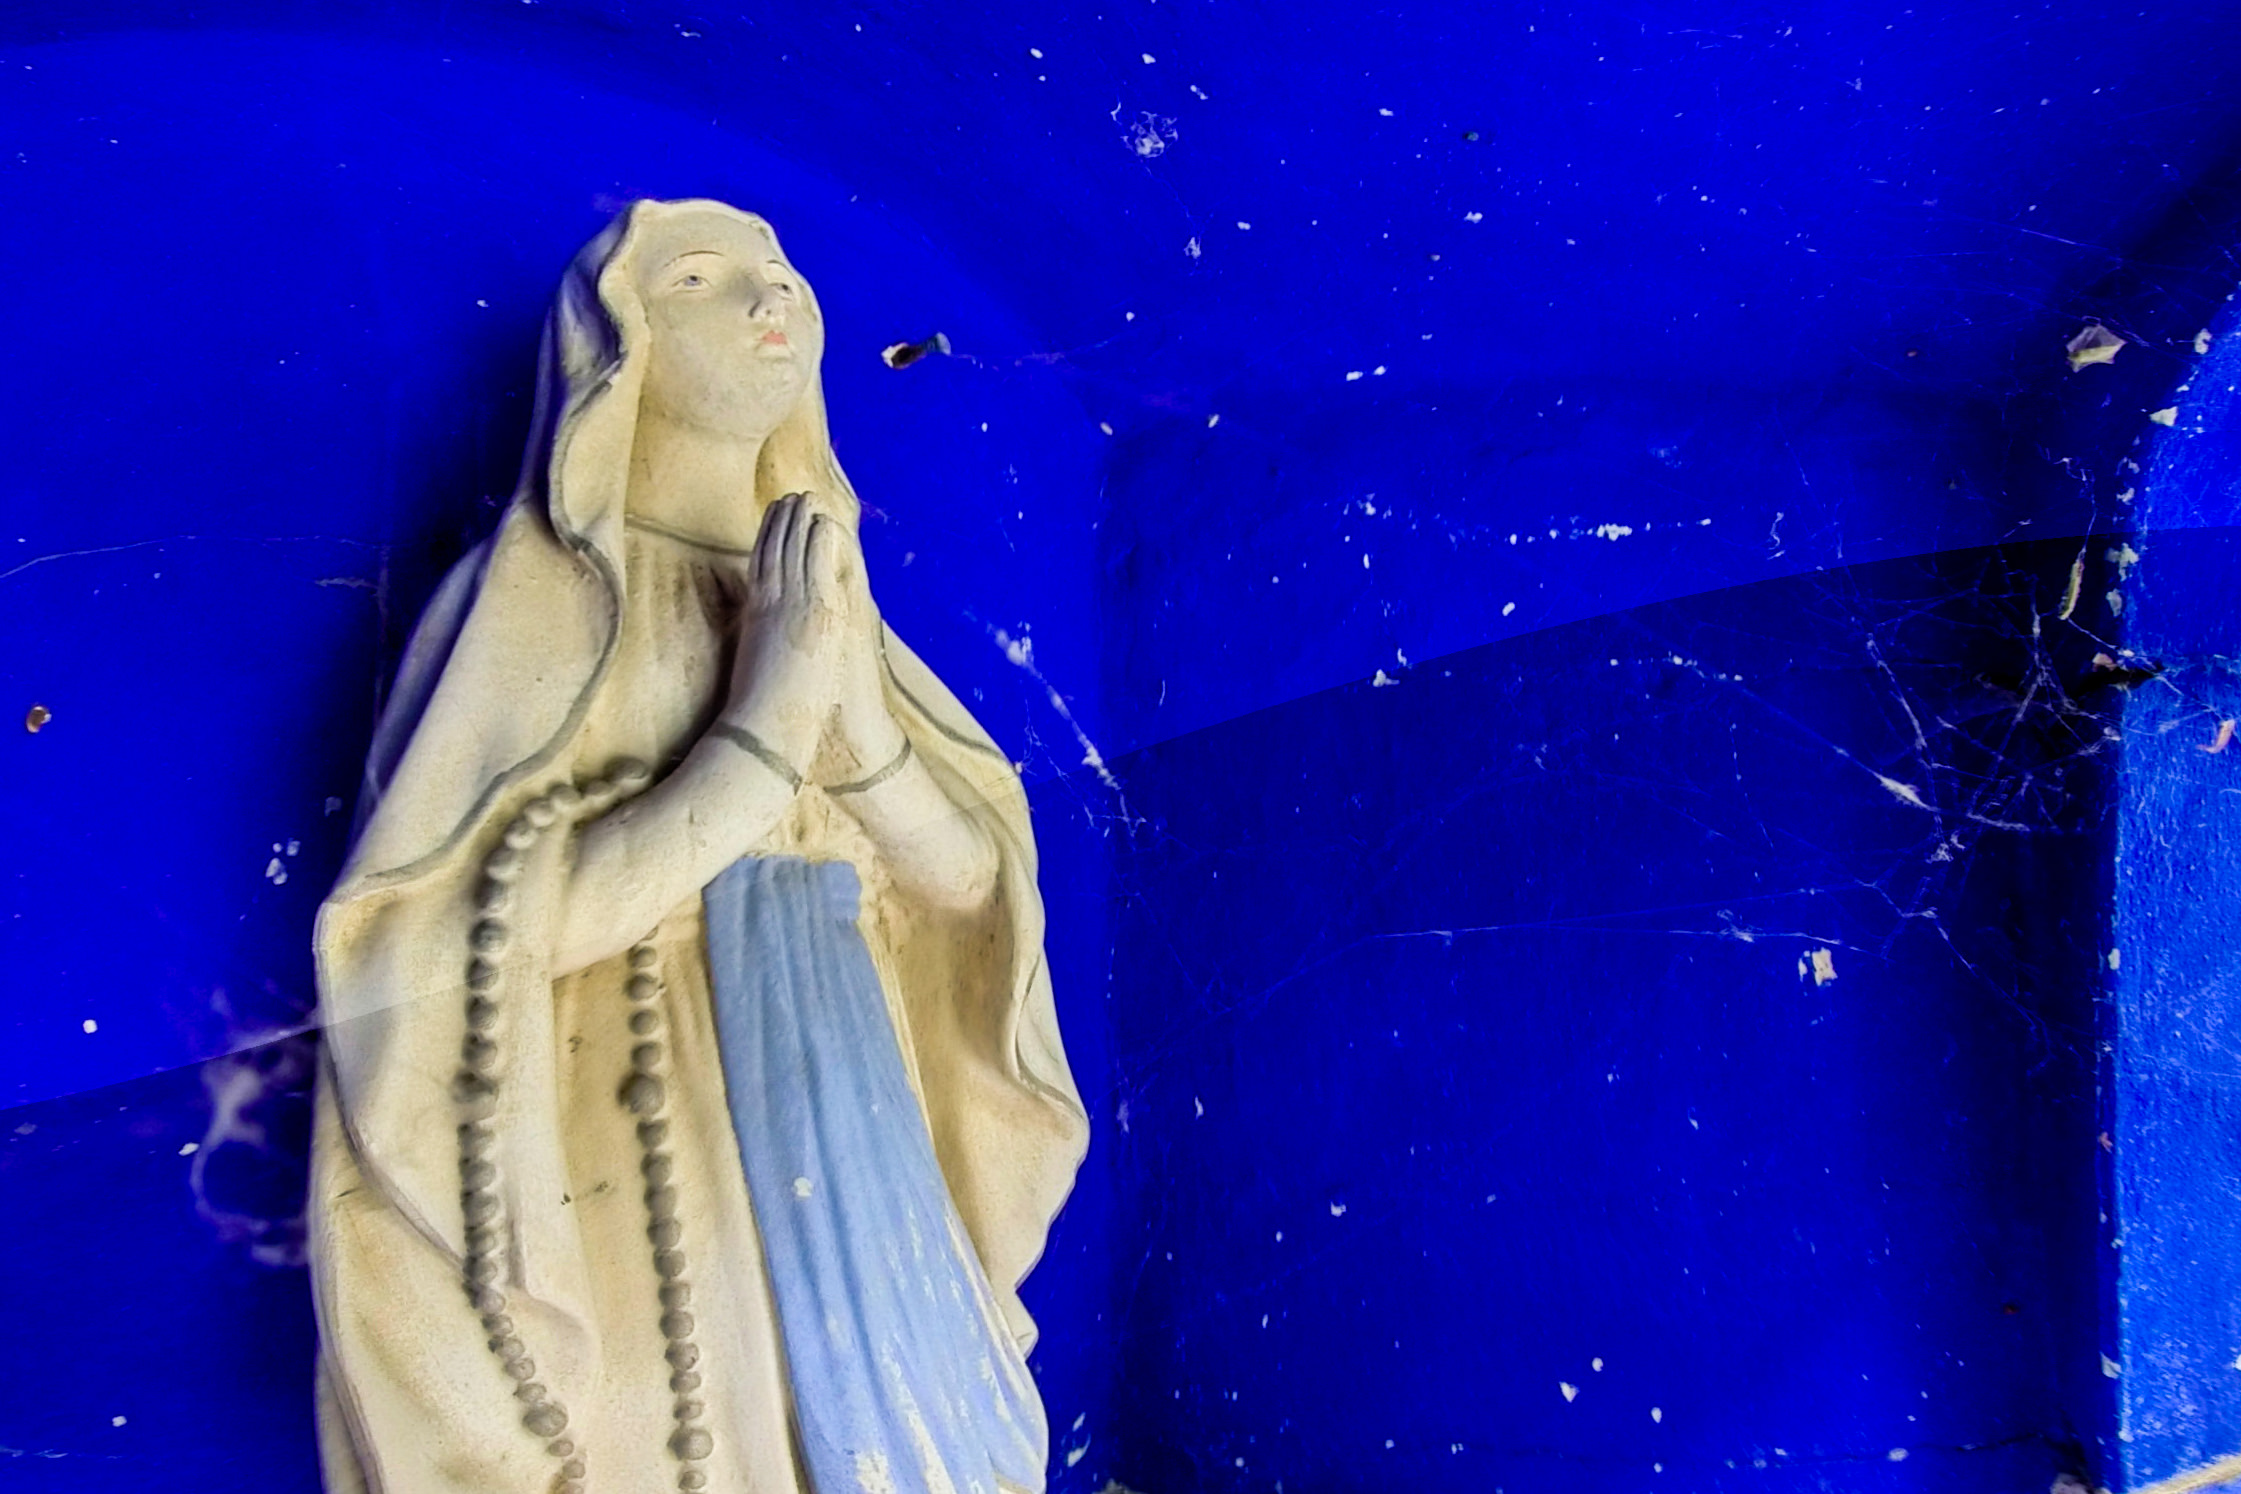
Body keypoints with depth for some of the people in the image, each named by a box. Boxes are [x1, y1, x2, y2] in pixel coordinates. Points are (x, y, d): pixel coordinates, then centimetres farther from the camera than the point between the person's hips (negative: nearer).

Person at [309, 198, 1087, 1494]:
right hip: (651, 1171, -5)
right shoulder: (552, 581, -8)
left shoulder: (817, 595, 9)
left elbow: (965, 871, 1)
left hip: (850, 1143, 6)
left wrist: (850, 696, -15)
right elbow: (508, 923, -18)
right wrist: (763, 726, -20)